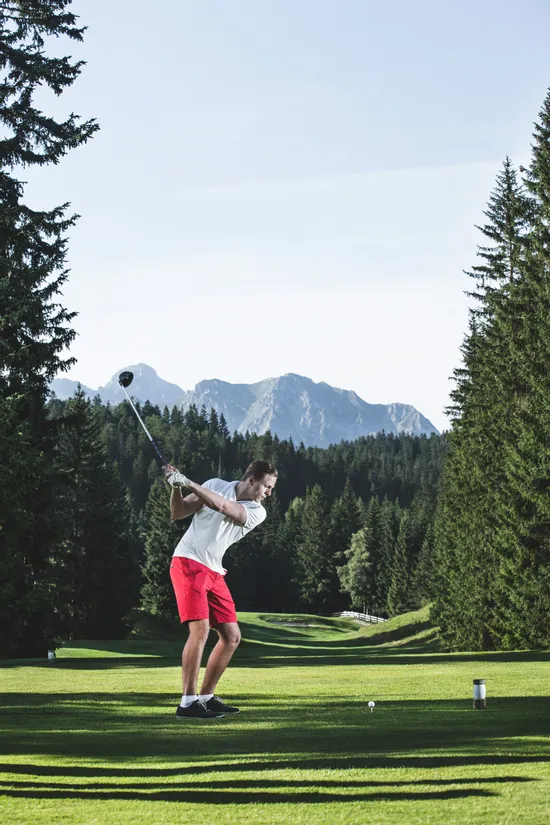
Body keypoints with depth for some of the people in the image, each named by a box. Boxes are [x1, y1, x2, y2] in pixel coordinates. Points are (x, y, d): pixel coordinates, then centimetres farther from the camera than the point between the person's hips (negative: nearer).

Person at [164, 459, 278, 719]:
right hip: (188, 562, -6)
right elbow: (178, 513, 3)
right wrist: (176, 488, -14)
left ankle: (206, 697, 16)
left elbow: (224, 507, -17)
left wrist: (190, 484, -21)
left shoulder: (257, 512, 2)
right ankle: (188, 703, -18)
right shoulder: (215, 485, -1)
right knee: (200, 629, -20)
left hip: (214, 572, 6)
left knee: (232, 636, 4)